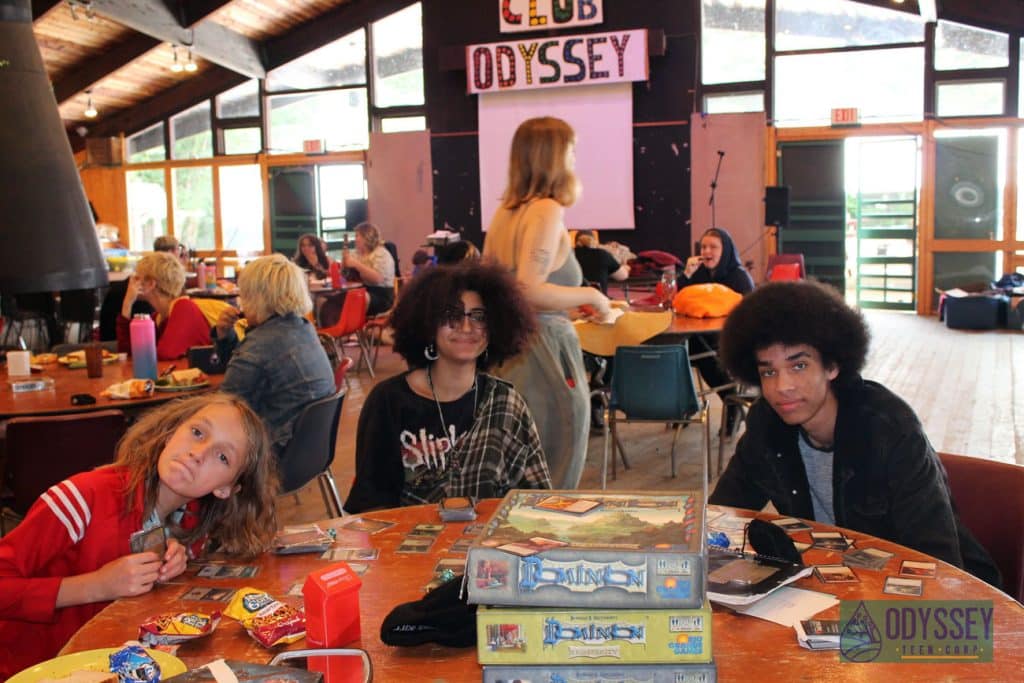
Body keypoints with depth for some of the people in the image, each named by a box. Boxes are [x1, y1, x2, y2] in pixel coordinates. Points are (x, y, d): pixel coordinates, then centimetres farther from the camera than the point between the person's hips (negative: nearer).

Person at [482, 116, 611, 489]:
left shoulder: (505, 212, 11)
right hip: (544, 346, -9)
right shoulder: (547, 210, -14)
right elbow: (530, 291, -24)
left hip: (508, 343, 9)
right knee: (556, 476, 3)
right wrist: (591, 296, -11)